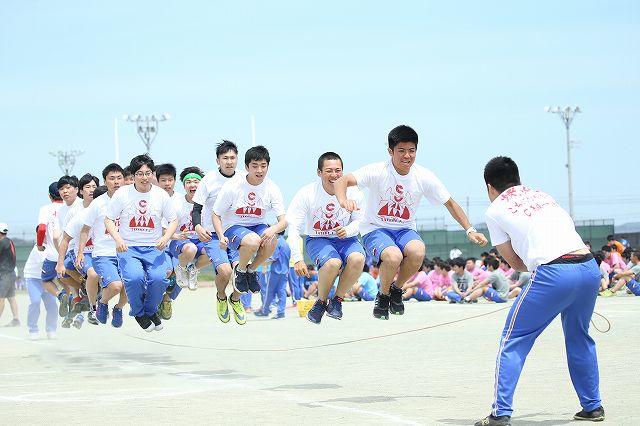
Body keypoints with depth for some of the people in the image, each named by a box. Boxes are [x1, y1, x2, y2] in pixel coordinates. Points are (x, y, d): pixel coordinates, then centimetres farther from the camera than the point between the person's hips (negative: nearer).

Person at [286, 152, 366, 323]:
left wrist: (347, 230, -21)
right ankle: (321, 302, -6)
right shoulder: (306, 194, -15)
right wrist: (297, 259, -22)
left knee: (357, 259, -32)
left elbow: (359, 221, 3)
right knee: (333, 263, -35)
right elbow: (293, 227, -14)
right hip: (317, 239, -2)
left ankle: (337, 300, -8)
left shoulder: (353, 193, -11)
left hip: (346, 239, 2)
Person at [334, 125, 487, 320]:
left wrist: (470, 230, -5)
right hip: (375, 230, -3)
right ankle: (383, 295, -2)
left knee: (418, 252, -32)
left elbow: (450, 203, 3)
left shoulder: (424, 177, -8)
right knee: (393, 257, -35)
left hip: (404, 230, 3)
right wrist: (343, 200, -52)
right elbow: (342, 181, -30)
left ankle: (397, 289, 0)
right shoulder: (377, 172, -18)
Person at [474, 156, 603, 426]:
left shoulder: (495, 211, 13)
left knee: (513, 341, 6)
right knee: (579, 338, 25)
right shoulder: (543, 196, 27)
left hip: (553, 273, -5)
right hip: (589, 267, 5)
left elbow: (515, 263, 17)